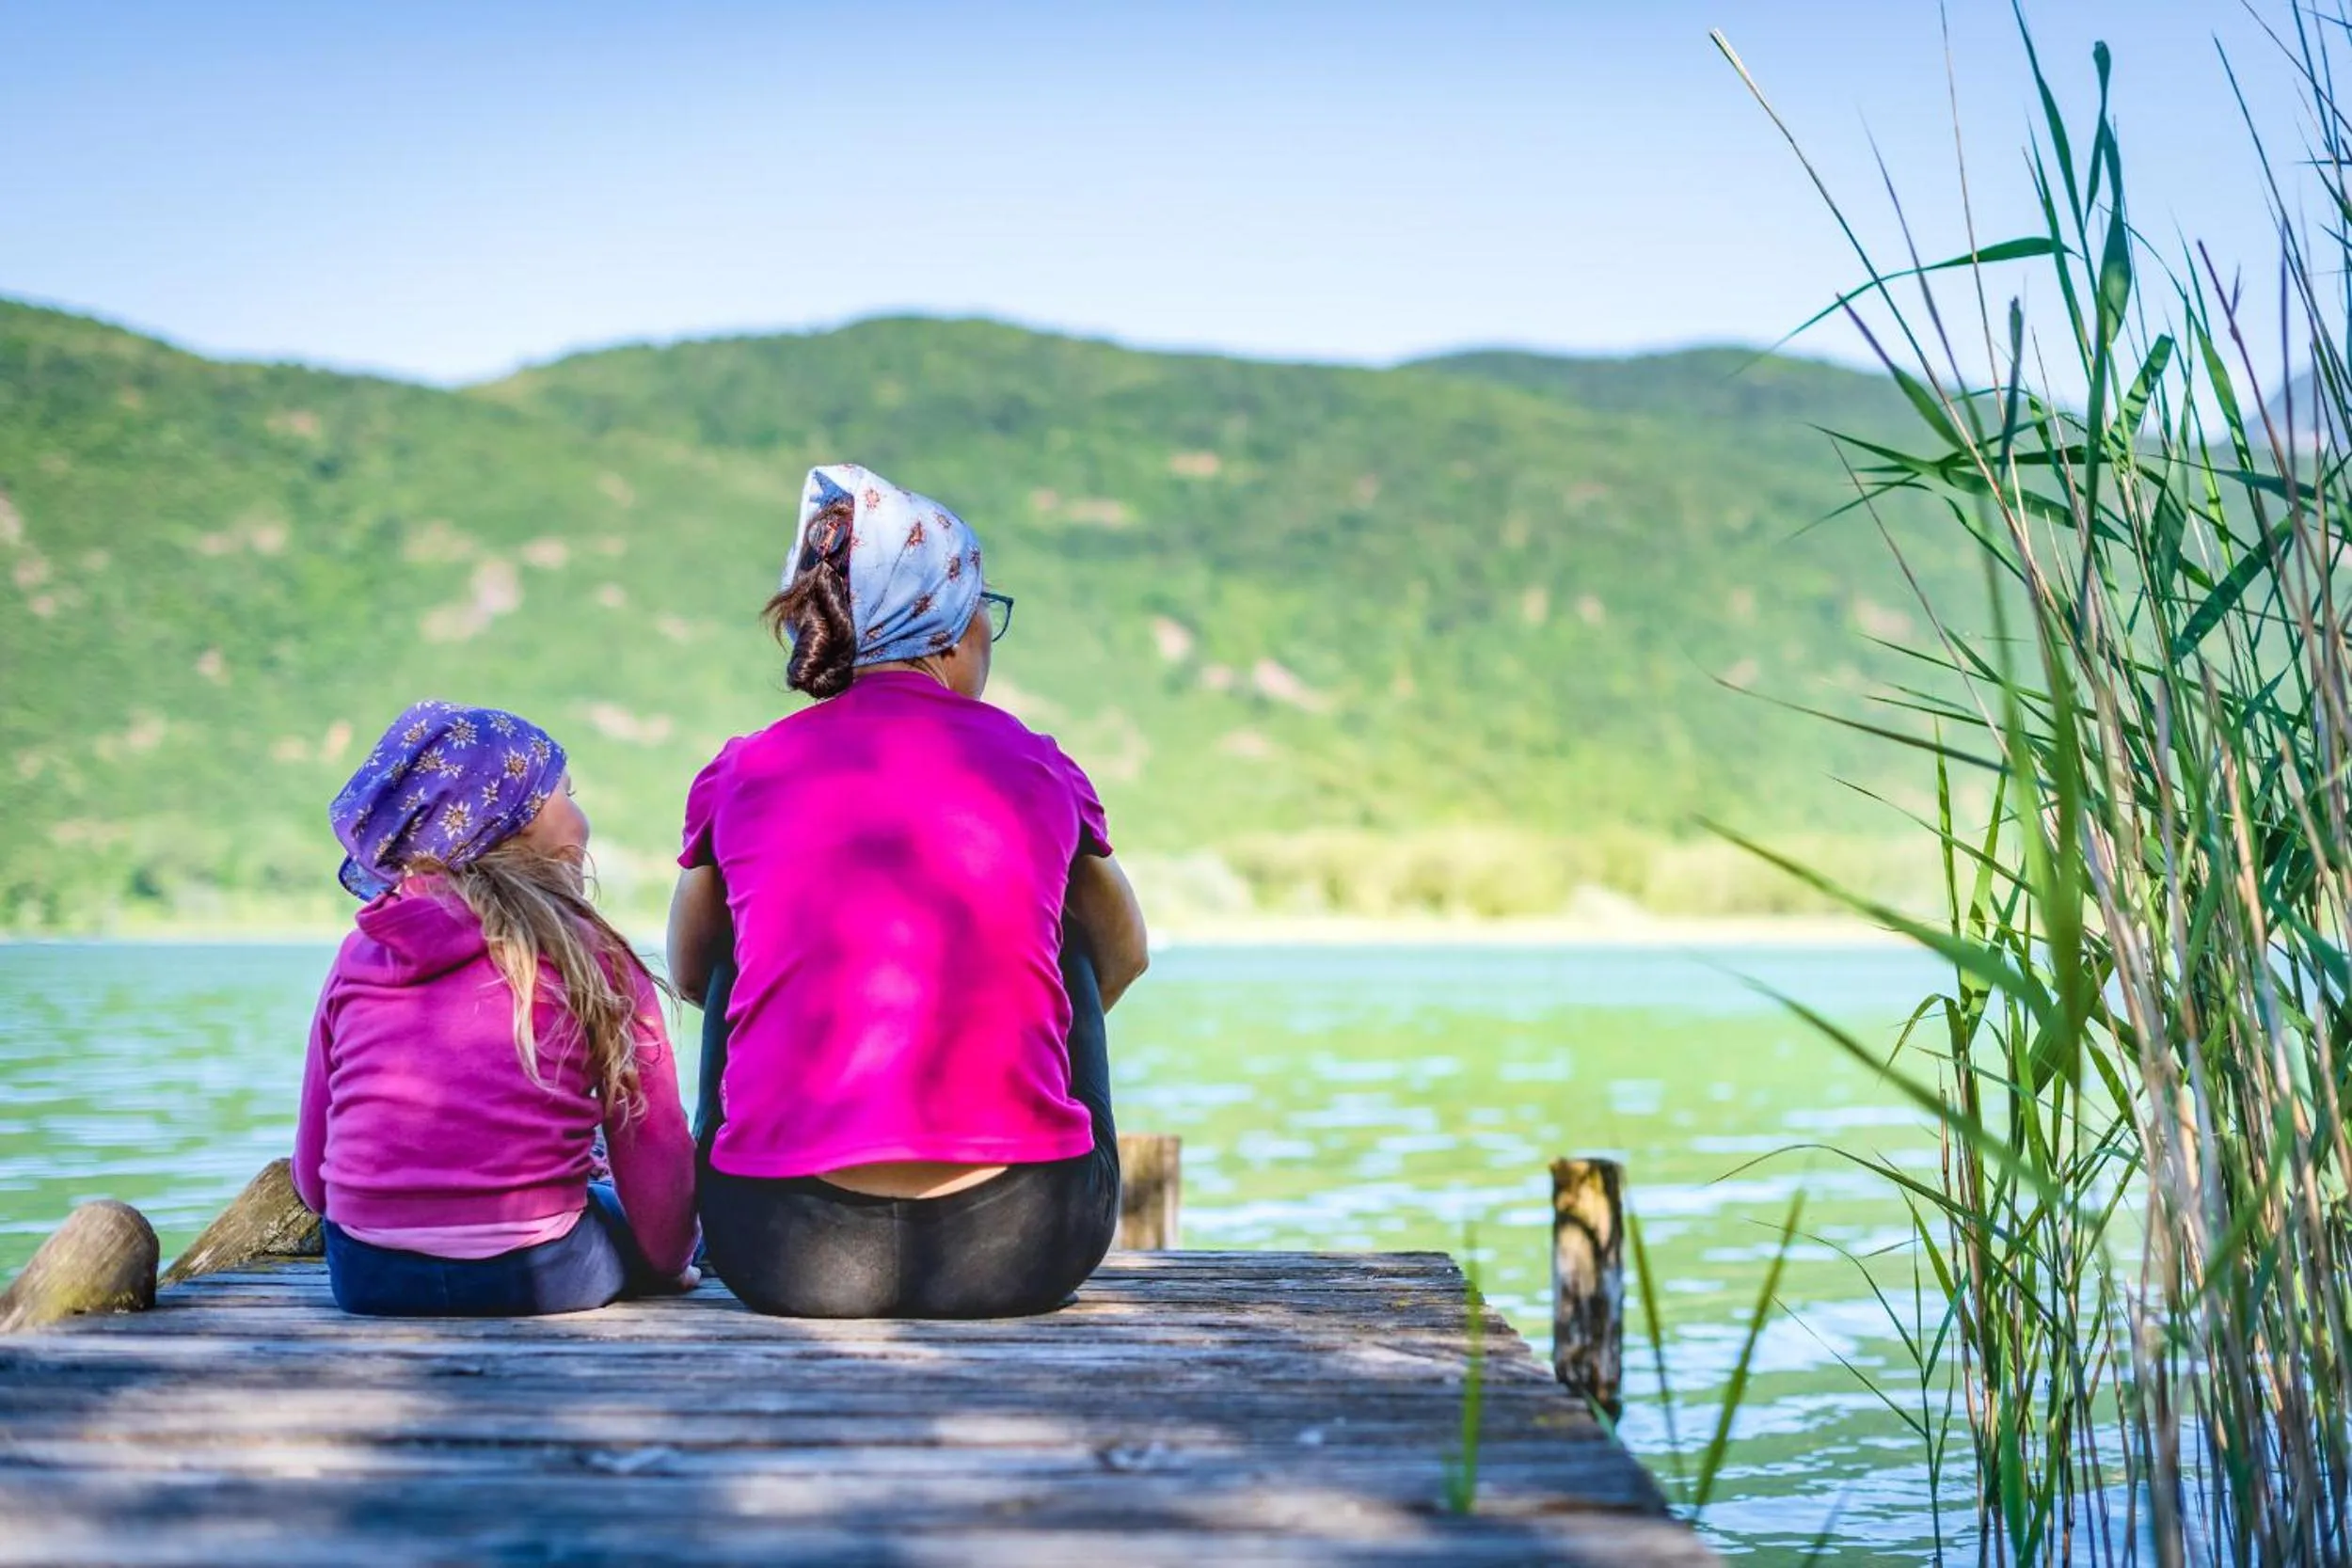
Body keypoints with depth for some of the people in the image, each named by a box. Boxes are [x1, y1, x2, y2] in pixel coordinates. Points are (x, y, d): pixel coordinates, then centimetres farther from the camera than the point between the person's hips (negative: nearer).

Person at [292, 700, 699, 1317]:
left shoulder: (358, 955, 7)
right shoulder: (591, 954, -3)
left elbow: (311, 1172, 12)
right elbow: (656, 1155, 2)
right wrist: (667, 1263, 20)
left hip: (365, 1281, 4)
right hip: (532, 1278, -4)